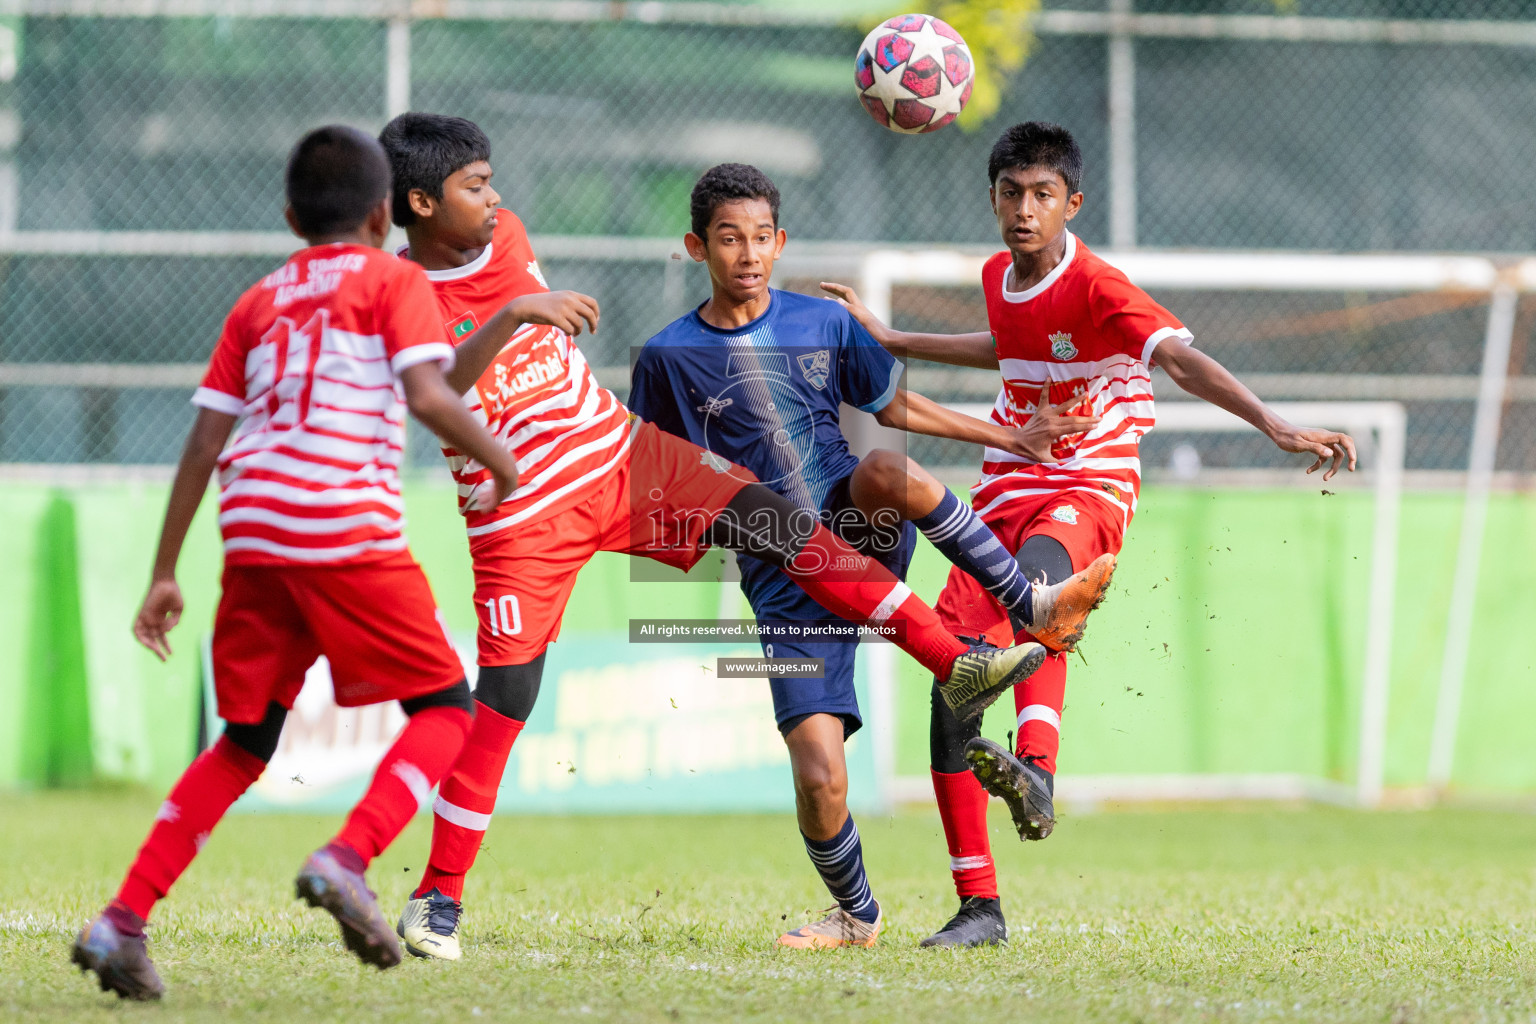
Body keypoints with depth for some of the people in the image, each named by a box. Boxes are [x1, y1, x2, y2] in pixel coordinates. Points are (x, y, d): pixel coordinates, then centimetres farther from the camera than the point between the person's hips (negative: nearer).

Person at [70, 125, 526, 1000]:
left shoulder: (258, 304, 23)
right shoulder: (394, 282, 9)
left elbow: (204, 445, 17)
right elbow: (428, 396, -8)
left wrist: (165, 576, 19)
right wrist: (499, 460, 8)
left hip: (252, 533, 5)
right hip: (349, 528, -5)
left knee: (247, 743, 16)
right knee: (445, 707, 7)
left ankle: (124, 919, 5)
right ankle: (347, 857, -17)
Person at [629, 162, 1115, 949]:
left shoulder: (824, 323, 6)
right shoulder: (670, 357, -1)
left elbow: (892, 405, 20)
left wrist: (1004, 436, 20)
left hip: (859, 532, 1)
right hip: (787, 581, -1)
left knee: (887, 471, -36)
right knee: (819, 778, -14)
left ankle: (1035, 611, -22)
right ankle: (856, 916, 17)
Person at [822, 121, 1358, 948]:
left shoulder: (1095, 288, -12)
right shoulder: (999, 276, 10)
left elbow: (1180, 357, -27)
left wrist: (1276, 426, -42)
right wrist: (891, 341, 37)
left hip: (1087, 495, -7)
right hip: (1005, 496, 7)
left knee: (1034, 581, -41)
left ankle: (1035, 771, -63)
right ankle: (978, 908, 2)